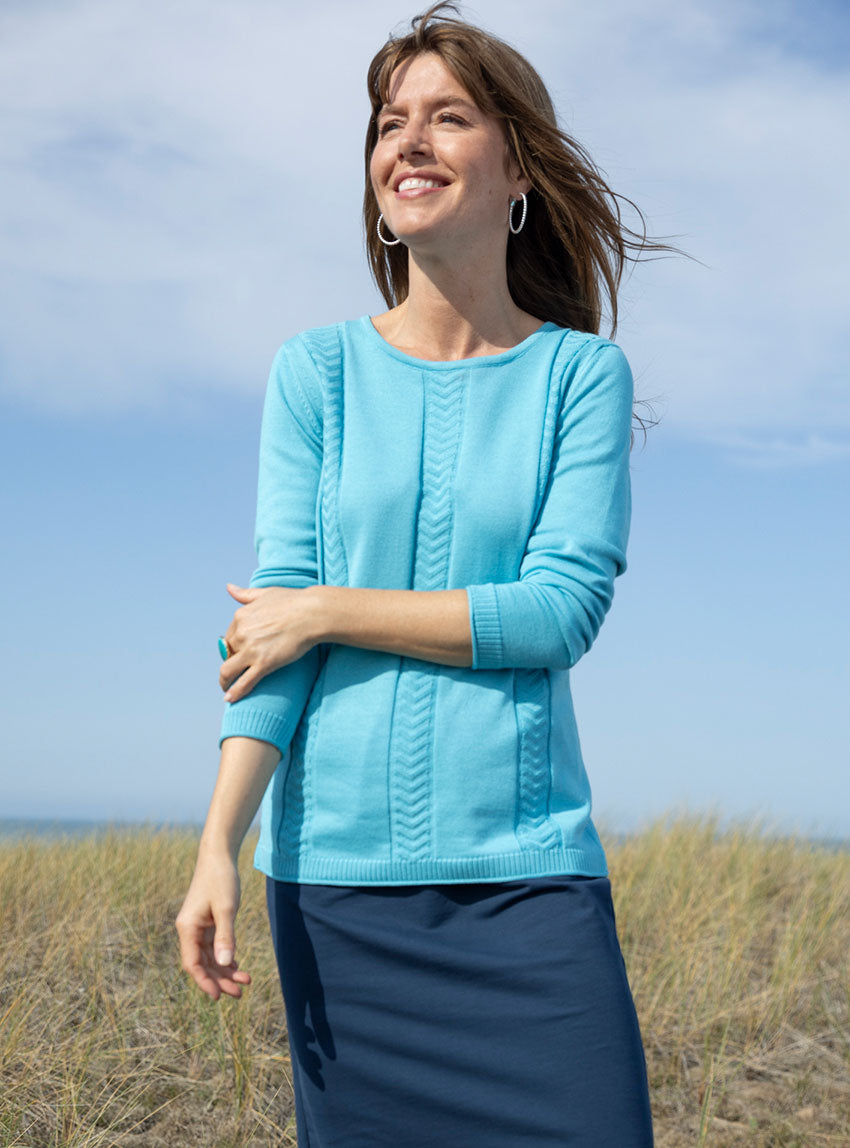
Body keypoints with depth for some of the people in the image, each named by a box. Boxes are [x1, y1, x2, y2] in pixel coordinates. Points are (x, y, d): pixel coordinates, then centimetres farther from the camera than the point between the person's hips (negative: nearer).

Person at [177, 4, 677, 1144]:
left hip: (524, 862, -1)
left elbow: (566, 609, -8)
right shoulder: (316, 371, 5)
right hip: (337, 864, 1)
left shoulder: (581, 373, 2)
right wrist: (218, 846, -12)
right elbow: (275, 615, -2)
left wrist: (328, 610, -9)